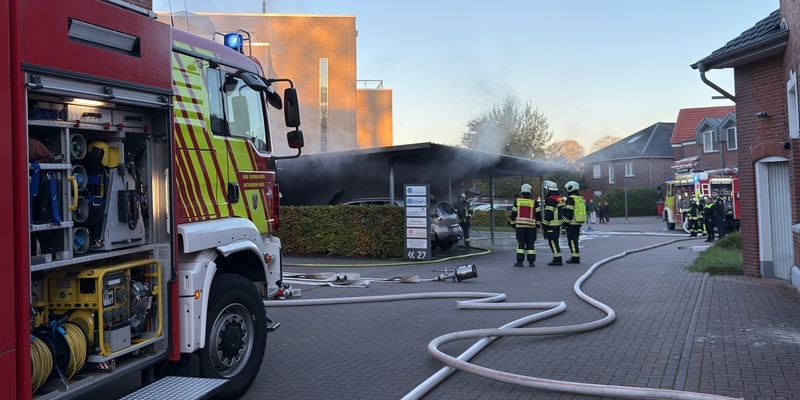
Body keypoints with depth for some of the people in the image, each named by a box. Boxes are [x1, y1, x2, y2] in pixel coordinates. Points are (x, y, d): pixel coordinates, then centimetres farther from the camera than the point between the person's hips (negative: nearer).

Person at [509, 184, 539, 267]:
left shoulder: (517, 201, 3)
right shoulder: (534, 202, 1)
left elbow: (513, 214, 5)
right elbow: (538, 214, 1)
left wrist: (513, 225, 14)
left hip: (520, 226, 0)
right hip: (531, 226, 0)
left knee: (520, 243, 2)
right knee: (530, 244, 5)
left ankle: (520, 261, -3)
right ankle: (531, 262, 4)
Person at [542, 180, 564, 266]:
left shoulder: (550, 199, -17)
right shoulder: (560, 197, 14)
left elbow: (548, 213, -20)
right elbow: (563, 210, 19)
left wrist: (544, 224, -15)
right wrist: (562, 221, 24)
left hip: (552, 224, -10)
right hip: (559, 223, 10)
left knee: (552, 241, -6)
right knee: (555, 241, 17)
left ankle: (557, 260, -7)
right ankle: (557, 259, 22)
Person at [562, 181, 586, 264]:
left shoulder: (571, 199, -13)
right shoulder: (581, 198, 16)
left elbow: (569, 212, -19)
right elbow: (582, 211, 20)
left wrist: (566, 222, -15)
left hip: (572, 223, -9)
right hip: (579, 223, 9)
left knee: (572, 241, -6)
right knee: (575, 240, 15)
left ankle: (575, 258, -6)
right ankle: (576, 257, 18)